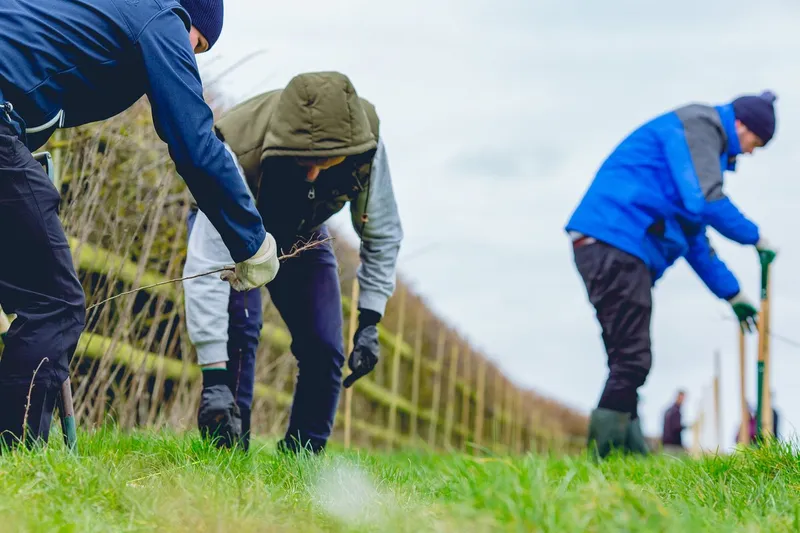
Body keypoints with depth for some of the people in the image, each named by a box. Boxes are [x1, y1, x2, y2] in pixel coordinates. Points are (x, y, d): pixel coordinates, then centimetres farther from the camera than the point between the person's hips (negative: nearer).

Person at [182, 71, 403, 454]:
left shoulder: (366, 149, -33)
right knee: (238, 328, -27)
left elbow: (382, 235, -14)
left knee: (324, 349, -8)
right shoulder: (238, 156, -44)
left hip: (301, 236, 3)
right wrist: (214, 380, -50)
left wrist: (369, 322, -19)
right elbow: (205, 266, -46)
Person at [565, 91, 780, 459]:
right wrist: (755, 237, -1)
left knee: (629, 362, 10)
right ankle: (604, 455, -13)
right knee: (631, 361, -12)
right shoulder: (698, 125, -2)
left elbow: (693, 238, 35)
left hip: (609, 248, 11)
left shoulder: (706, 139, 30)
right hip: (613, 240, -11)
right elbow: (706, 203, -16)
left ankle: (627, 452, 11)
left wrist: (731, 294, 35)